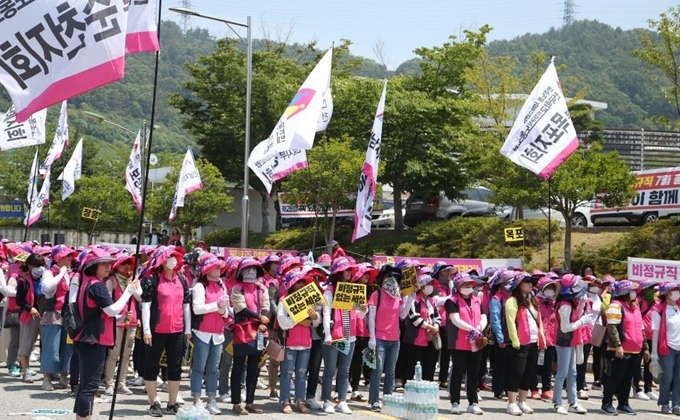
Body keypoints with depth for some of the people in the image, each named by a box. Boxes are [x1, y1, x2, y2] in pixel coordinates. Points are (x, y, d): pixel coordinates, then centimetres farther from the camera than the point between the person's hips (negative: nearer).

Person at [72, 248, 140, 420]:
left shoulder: (86, 282, 14)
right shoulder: (97, 285, -15)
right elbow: (113, 310, -20)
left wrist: (122, 317, 13)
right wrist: (129, 291, -12)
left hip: (86, 339, 10)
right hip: (95, 341, -10)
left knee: (85, 383, 15)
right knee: (91, 385, -8)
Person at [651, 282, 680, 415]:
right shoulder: (659, 310, -7)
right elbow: (656, 332, -7)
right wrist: (654, 351, -9)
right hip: (668, 348, -4)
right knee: (667, 377, 1)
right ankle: (665, 404, 14)